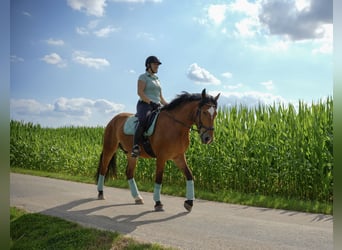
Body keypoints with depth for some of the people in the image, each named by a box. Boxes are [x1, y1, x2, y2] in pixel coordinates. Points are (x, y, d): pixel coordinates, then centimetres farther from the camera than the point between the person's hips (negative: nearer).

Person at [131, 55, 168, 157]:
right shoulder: (143, 77, 5)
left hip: (157, 107, 8)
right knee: (143, 121, -37)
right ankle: (135, 146, -37)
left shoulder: (157, 79, 26)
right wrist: (150, 102, -21)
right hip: (144, 104, -7)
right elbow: (140, 92, -9)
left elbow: (161, 97, 26)